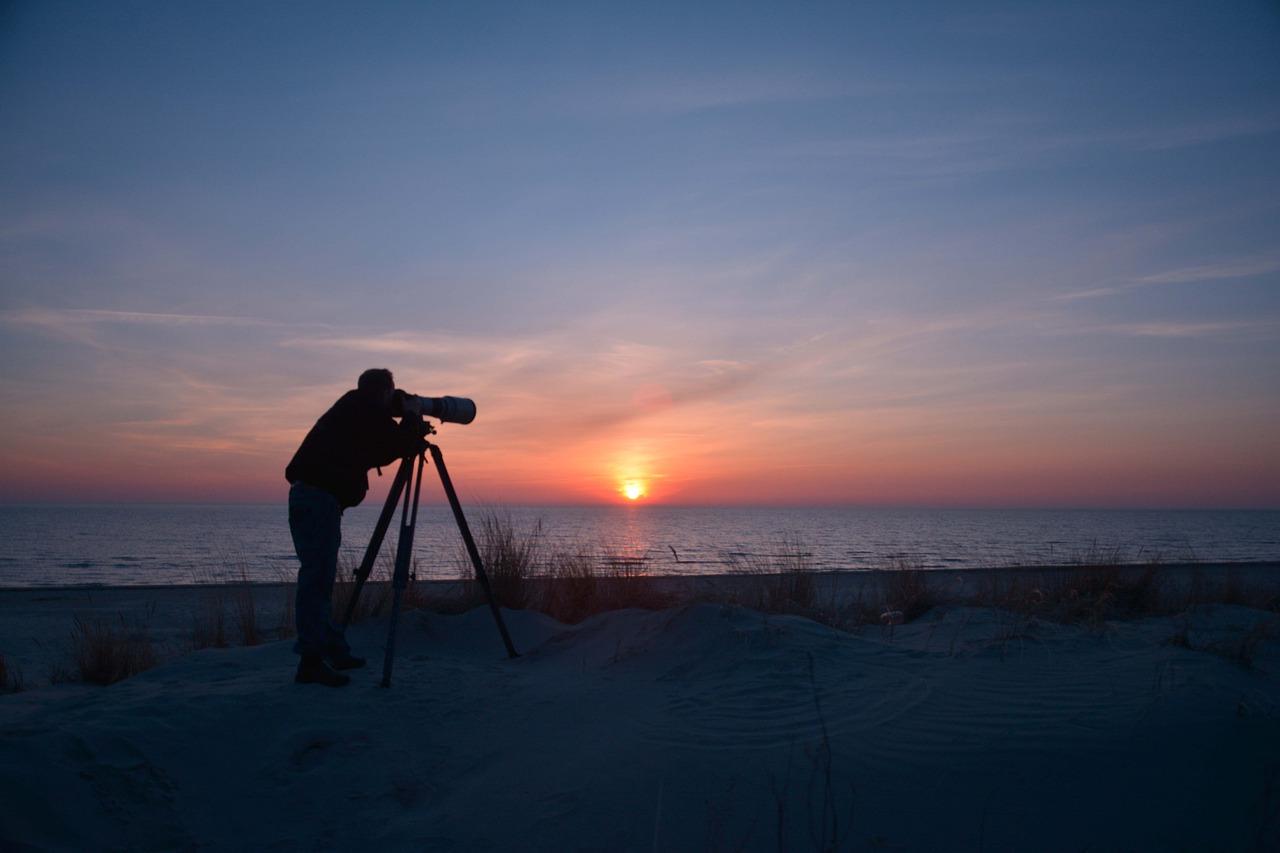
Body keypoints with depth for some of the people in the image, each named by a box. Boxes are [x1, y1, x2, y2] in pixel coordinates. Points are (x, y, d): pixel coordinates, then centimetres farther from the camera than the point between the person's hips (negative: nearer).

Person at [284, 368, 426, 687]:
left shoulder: (348, 412, 24)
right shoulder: (367, 413, -3)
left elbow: (376, 453, 28)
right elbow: (403, 446, -3)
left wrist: (408, 436, 22)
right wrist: (416, 436, 17)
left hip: (306, 494, 10)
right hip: (320, 497, -10)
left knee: (320, 577, 13)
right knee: (316, 578, -11)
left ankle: (334, 650, 21)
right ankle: (311, 660, -12)